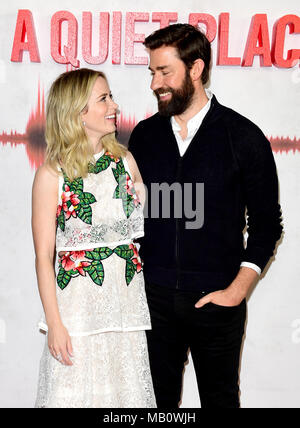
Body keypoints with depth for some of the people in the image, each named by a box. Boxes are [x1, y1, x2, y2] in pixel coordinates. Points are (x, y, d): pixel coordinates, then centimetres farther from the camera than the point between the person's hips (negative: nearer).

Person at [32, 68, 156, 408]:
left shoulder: (125, 161, 4)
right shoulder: (51, 175, -8)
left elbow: (146, 226, 13)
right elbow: (44, 256, -7)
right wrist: (54, 323, -9)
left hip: (126, 301, 4)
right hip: (78, 304, -3)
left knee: (127, 391, 11)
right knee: (75, 393, 6)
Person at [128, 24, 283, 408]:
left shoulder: (243, 137, -5)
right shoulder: (144, 135, 5)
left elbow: (266, 223, -2)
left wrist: (237, 291, -9)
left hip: (216, 300, -2)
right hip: (152, 297, 3)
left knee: (219, 396, 11)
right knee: (158, 397, 12)